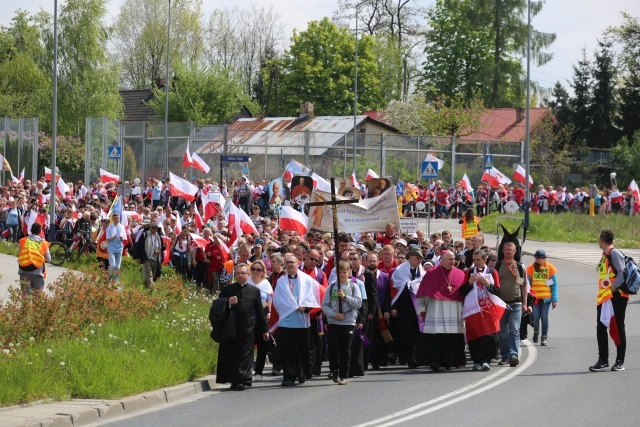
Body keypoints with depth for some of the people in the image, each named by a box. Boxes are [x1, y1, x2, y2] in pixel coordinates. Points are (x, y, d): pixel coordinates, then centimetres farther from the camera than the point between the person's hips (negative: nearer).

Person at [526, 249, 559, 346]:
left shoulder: (550, 268, 1)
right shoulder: (531, 268, 3)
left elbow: (554, 285, 2)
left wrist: (554, 299, -4)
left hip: (546, 298, -1)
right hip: (535, 297, 1)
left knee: (544, 318, 0)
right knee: (535, 316, -5)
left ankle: (544, 338, 10)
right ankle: (536, 332, 24)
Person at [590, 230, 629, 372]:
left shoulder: (614, 253, -10)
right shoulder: (605, 255, 19)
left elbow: (622, 273, -19)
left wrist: (613, 288, -23)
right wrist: (602, 294, 13)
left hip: (616, 297, -10)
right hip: (604, 298, 10)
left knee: (618, 328, -2)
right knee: (601, 328, 7)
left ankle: (620, 361, 3)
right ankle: (603, 361, 9)